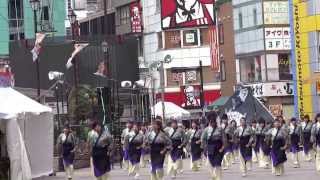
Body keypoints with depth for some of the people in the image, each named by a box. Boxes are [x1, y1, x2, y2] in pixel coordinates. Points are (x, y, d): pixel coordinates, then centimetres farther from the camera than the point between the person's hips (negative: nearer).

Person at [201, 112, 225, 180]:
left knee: (218, 165, -9)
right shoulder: (207, 130, 0)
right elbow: (202, 140, 7)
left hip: (218, 150, -1)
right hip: (210, 150, 1)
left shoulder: (220, 129, 0)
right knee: (212, 165, 9)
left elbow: (224, 139, 1)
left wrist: (222, 147, -8)